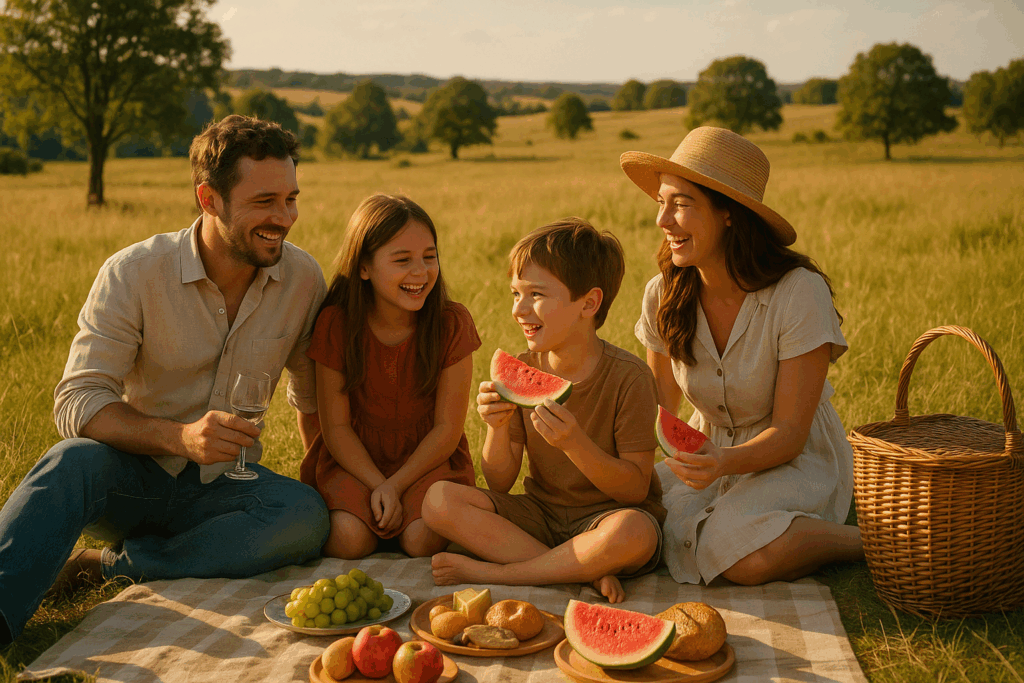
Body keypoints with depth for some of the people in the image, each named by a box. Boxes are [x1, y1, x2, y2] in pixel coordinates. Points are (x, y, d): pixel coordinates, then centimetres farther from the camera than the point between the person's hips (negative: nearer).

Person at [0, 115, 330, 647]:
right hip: (131, 478, -2)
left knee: (307, 516, -30)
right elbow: (77, 402, -19)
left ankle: (110, 565, -20)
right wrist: (180, 437, -35)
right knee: (73, 461, -36)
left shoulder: (304, 278, -3)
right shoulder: (132, 273, -13)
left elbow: (313, 396, 13)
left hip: (222, 485, 3)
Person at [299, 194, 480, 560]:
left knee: (424, 538, -27)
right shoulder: (336, 324, -11)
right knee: (350, 538, -27)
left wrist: (395, 486, -20)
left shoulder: (452, 323, -12)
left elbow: (447, 429, -9)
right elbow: (336, 426, -8)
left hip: (426, 458, 0)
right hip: (355, 458, 0)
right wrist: (378, 486, -21)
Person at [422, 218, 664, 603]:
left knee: (634, 533, -39)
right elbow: (499, 485, -1)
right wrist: (497, 429, -21)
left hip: (603, 516, -4)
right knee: (439, 500, -19)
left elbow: (636, 489, -15)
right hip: (540, 515, 4)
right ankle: (586, 572, -20)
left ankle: (491, 571, -21)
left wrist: (574, 442, -29)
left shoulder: (628, 376, -14)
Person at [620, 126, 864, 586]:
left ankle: (866, 542, -6)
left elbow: (789, 434, -20)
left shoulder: (800, 293, -22)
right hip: (712, 455, 5)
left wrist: (725, 461, -39)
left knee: (747, 559, -34)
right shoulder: (663, 295, -8)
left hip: (794, 460, -4)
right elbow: (659, 410, 3)